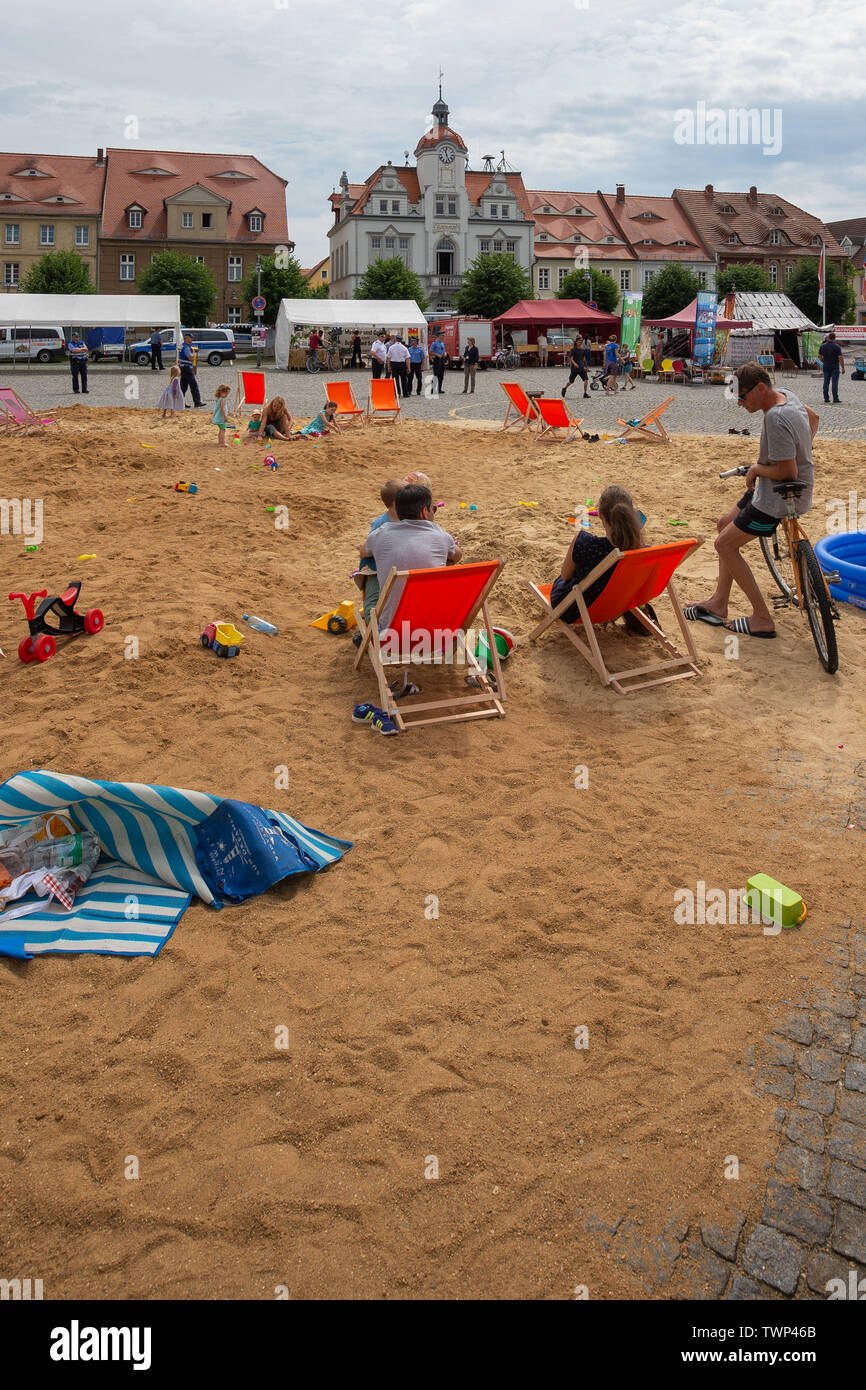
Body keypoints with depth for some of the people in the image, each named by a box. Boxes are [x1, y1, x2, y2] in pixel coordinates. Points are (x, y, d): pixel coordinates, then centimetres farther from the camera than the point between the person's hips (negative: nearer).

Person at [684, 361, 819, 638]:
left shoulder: (776, 419, -28)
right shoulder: (787, 396, 4)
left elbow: (787, 472, -27)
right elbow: (813, 418, 26)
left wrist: (756, 469, -10)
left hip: (778, 498, -11)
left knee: (724, 544, -5)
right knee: (726, 525, 19)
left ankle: (763, 619, -1)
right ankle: (718, 602, 23)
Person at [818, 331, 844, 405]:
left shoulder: (823, 346, 3)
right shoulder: (836, 346, -12)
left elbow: (819, 356, 12)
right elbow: (840, 358, -14)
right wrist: (843, 367, -8)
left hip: (826, 367, 4)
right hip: (834, 367, -4)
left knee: (826, 382, 9)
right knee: (834, 383, -3)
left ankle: (826, 399, 9)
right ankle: (835, 400, -4)